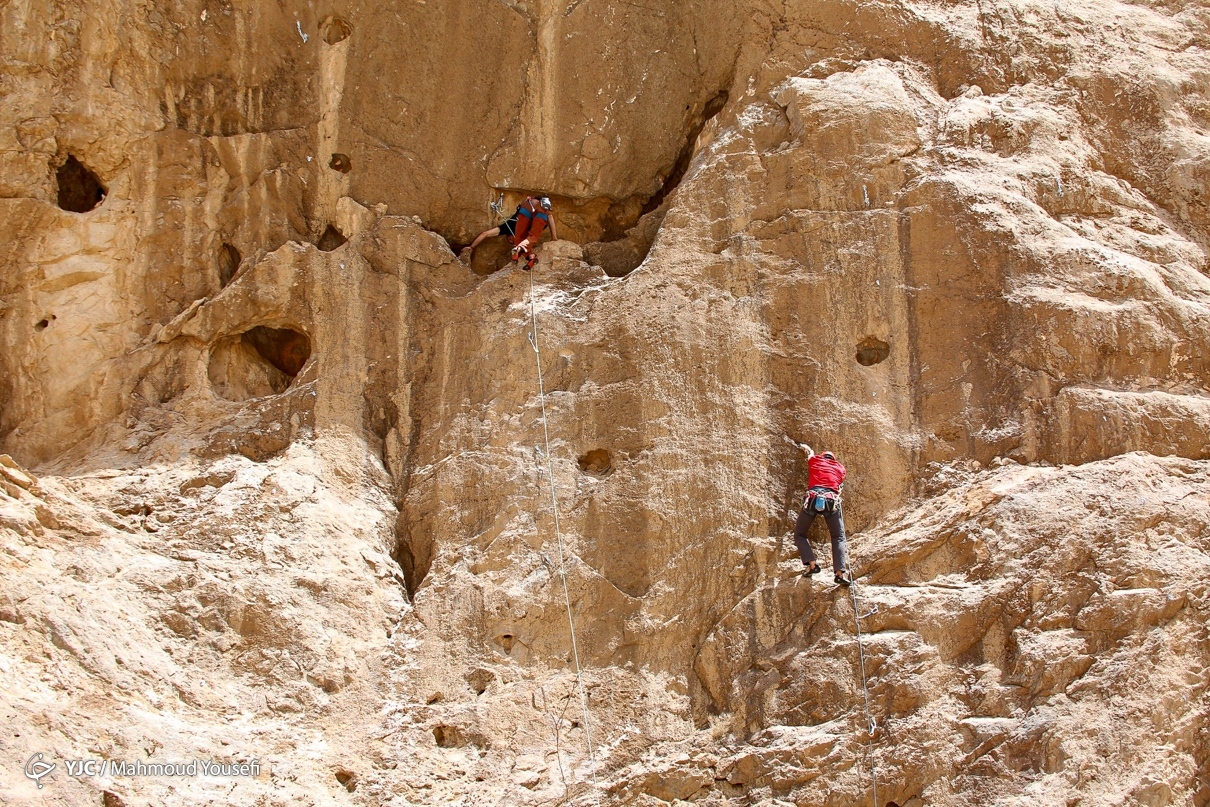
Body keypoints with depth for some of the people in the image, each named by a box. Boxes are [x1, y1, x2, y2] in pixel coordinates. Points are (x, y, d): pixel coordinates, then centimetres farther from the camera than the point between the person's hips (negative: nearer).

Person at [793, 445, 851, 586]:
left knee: (799, 535, 15)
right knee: (838, 537, 10)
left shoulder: (814, 460, 26)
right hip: (832, 500, 0)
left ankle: (811, 564, -7)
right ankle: (840, 572, -11)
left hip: (812, 499, 0)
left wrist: (807, 448, 72)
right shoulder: (840, 468, 26)